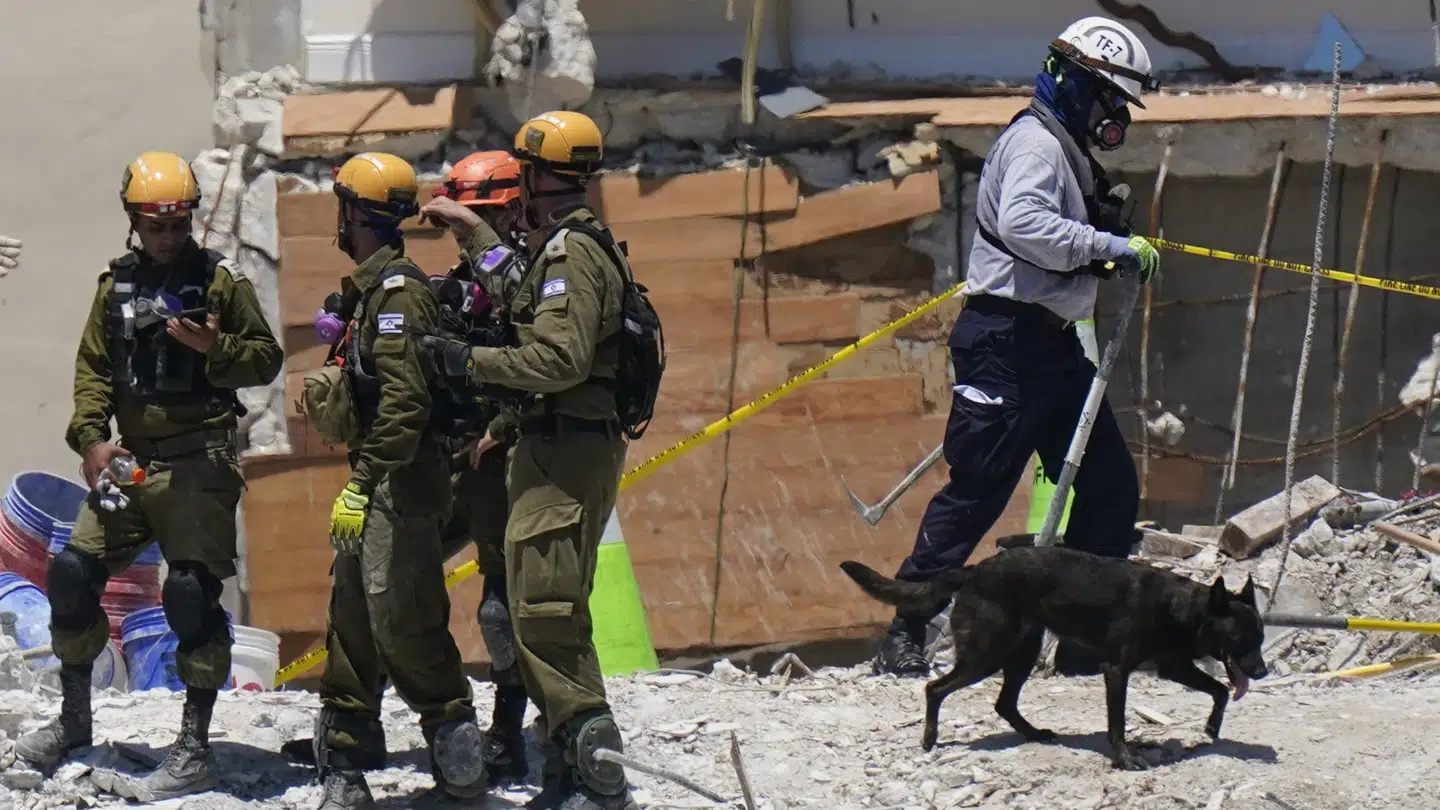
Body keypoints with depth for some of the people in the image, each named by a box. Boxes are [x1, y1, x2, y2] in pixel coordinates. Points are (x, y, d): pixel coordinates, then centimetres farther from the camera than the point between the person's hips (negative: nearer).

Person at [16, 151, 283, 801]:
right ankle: (72, 722, 21)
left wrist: (215, 348, -19)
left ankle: (195, 752, -9)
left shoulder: (219, 281, 1)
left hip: (198, 462, -5)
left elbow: (266, 358, 0)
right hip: (128, 460, 5)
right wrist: (90, 438, -2)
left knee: (191, 592, -12)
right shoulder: (117, 284, 13)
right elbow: (92, 369, 12)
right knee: (72, 573, 3)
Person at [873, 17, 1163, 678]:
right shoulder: (1034, 141, -9)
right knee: (977, 490, -10)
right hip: (1008, 343, -10)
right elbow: (1021, 224, -27)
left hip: (1050, 347, 10)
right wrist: (1111, 245, -25)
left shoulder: (1066, 151, 22)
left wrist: (1112, 245, 9)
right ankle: (904, 636, -6)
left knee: (1111, 486, 7)